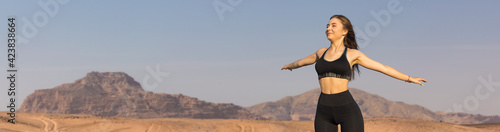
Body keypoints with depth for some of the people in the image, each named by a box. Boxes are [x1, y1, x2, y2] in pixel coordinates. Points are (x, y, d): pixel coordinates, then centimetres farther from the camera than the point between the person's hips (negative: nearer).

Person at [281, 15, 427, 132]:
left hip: (348, 109, -4)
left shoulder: (353, 54, 4)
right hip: (324, 112, 4)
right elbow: (301, 62, 36)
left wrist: (409, 78, 10)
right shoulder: (321, 53, 15)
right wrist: (289, 65, 55)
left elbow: (383, 67, 10)